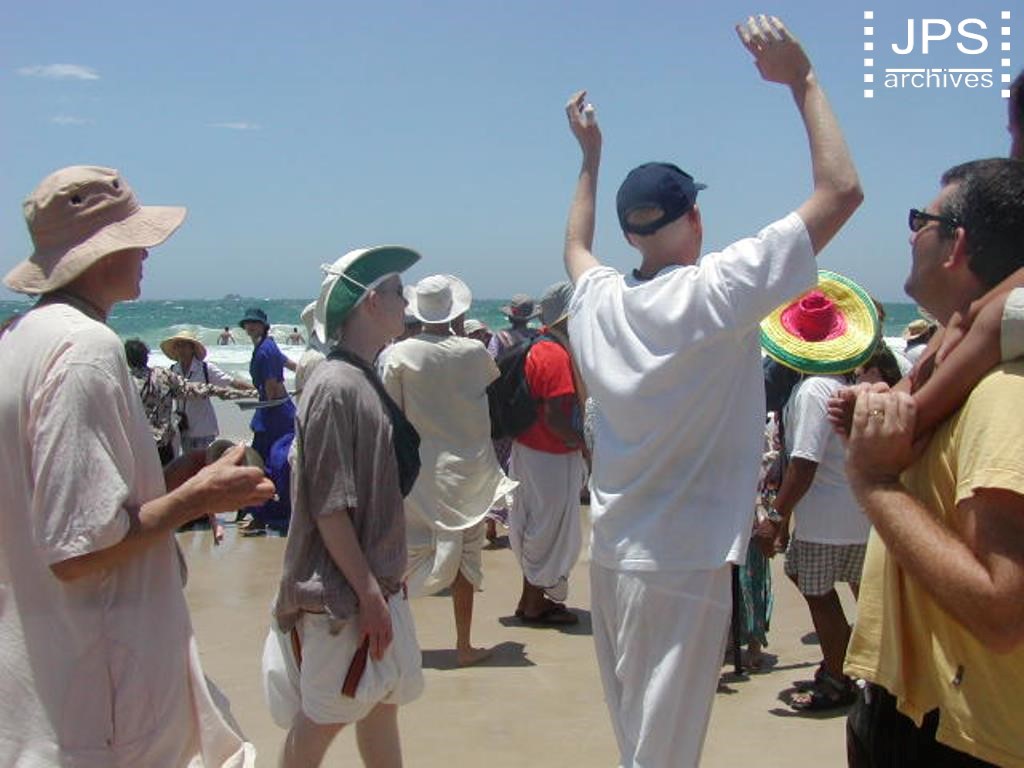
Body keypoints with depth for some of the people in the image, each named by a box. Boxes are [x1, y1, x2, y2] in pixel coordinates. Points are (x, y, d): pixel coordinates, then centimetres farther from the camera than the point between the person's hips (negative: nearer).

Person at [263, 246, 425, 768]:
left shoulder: (366, 380, 8)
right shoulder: (335, 387, -19)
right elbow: (328, 507, -21)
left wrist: (382, 583, 18)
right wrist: (368, 592, -20)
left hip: (376, 578, 9)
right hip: (343, 589, -9)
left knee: (383, 700, 17)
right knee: (324, 715, 5)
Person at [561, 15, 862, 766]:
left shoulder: (597, 300, 1)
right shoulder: (716, 291, -16)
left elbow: (576, 246, 27)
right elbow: (841, 191, -13)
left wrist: (591, 155, 32)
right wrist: (803, 80, -5)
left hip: (611, 557, 6)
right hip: (685, 566, -6)